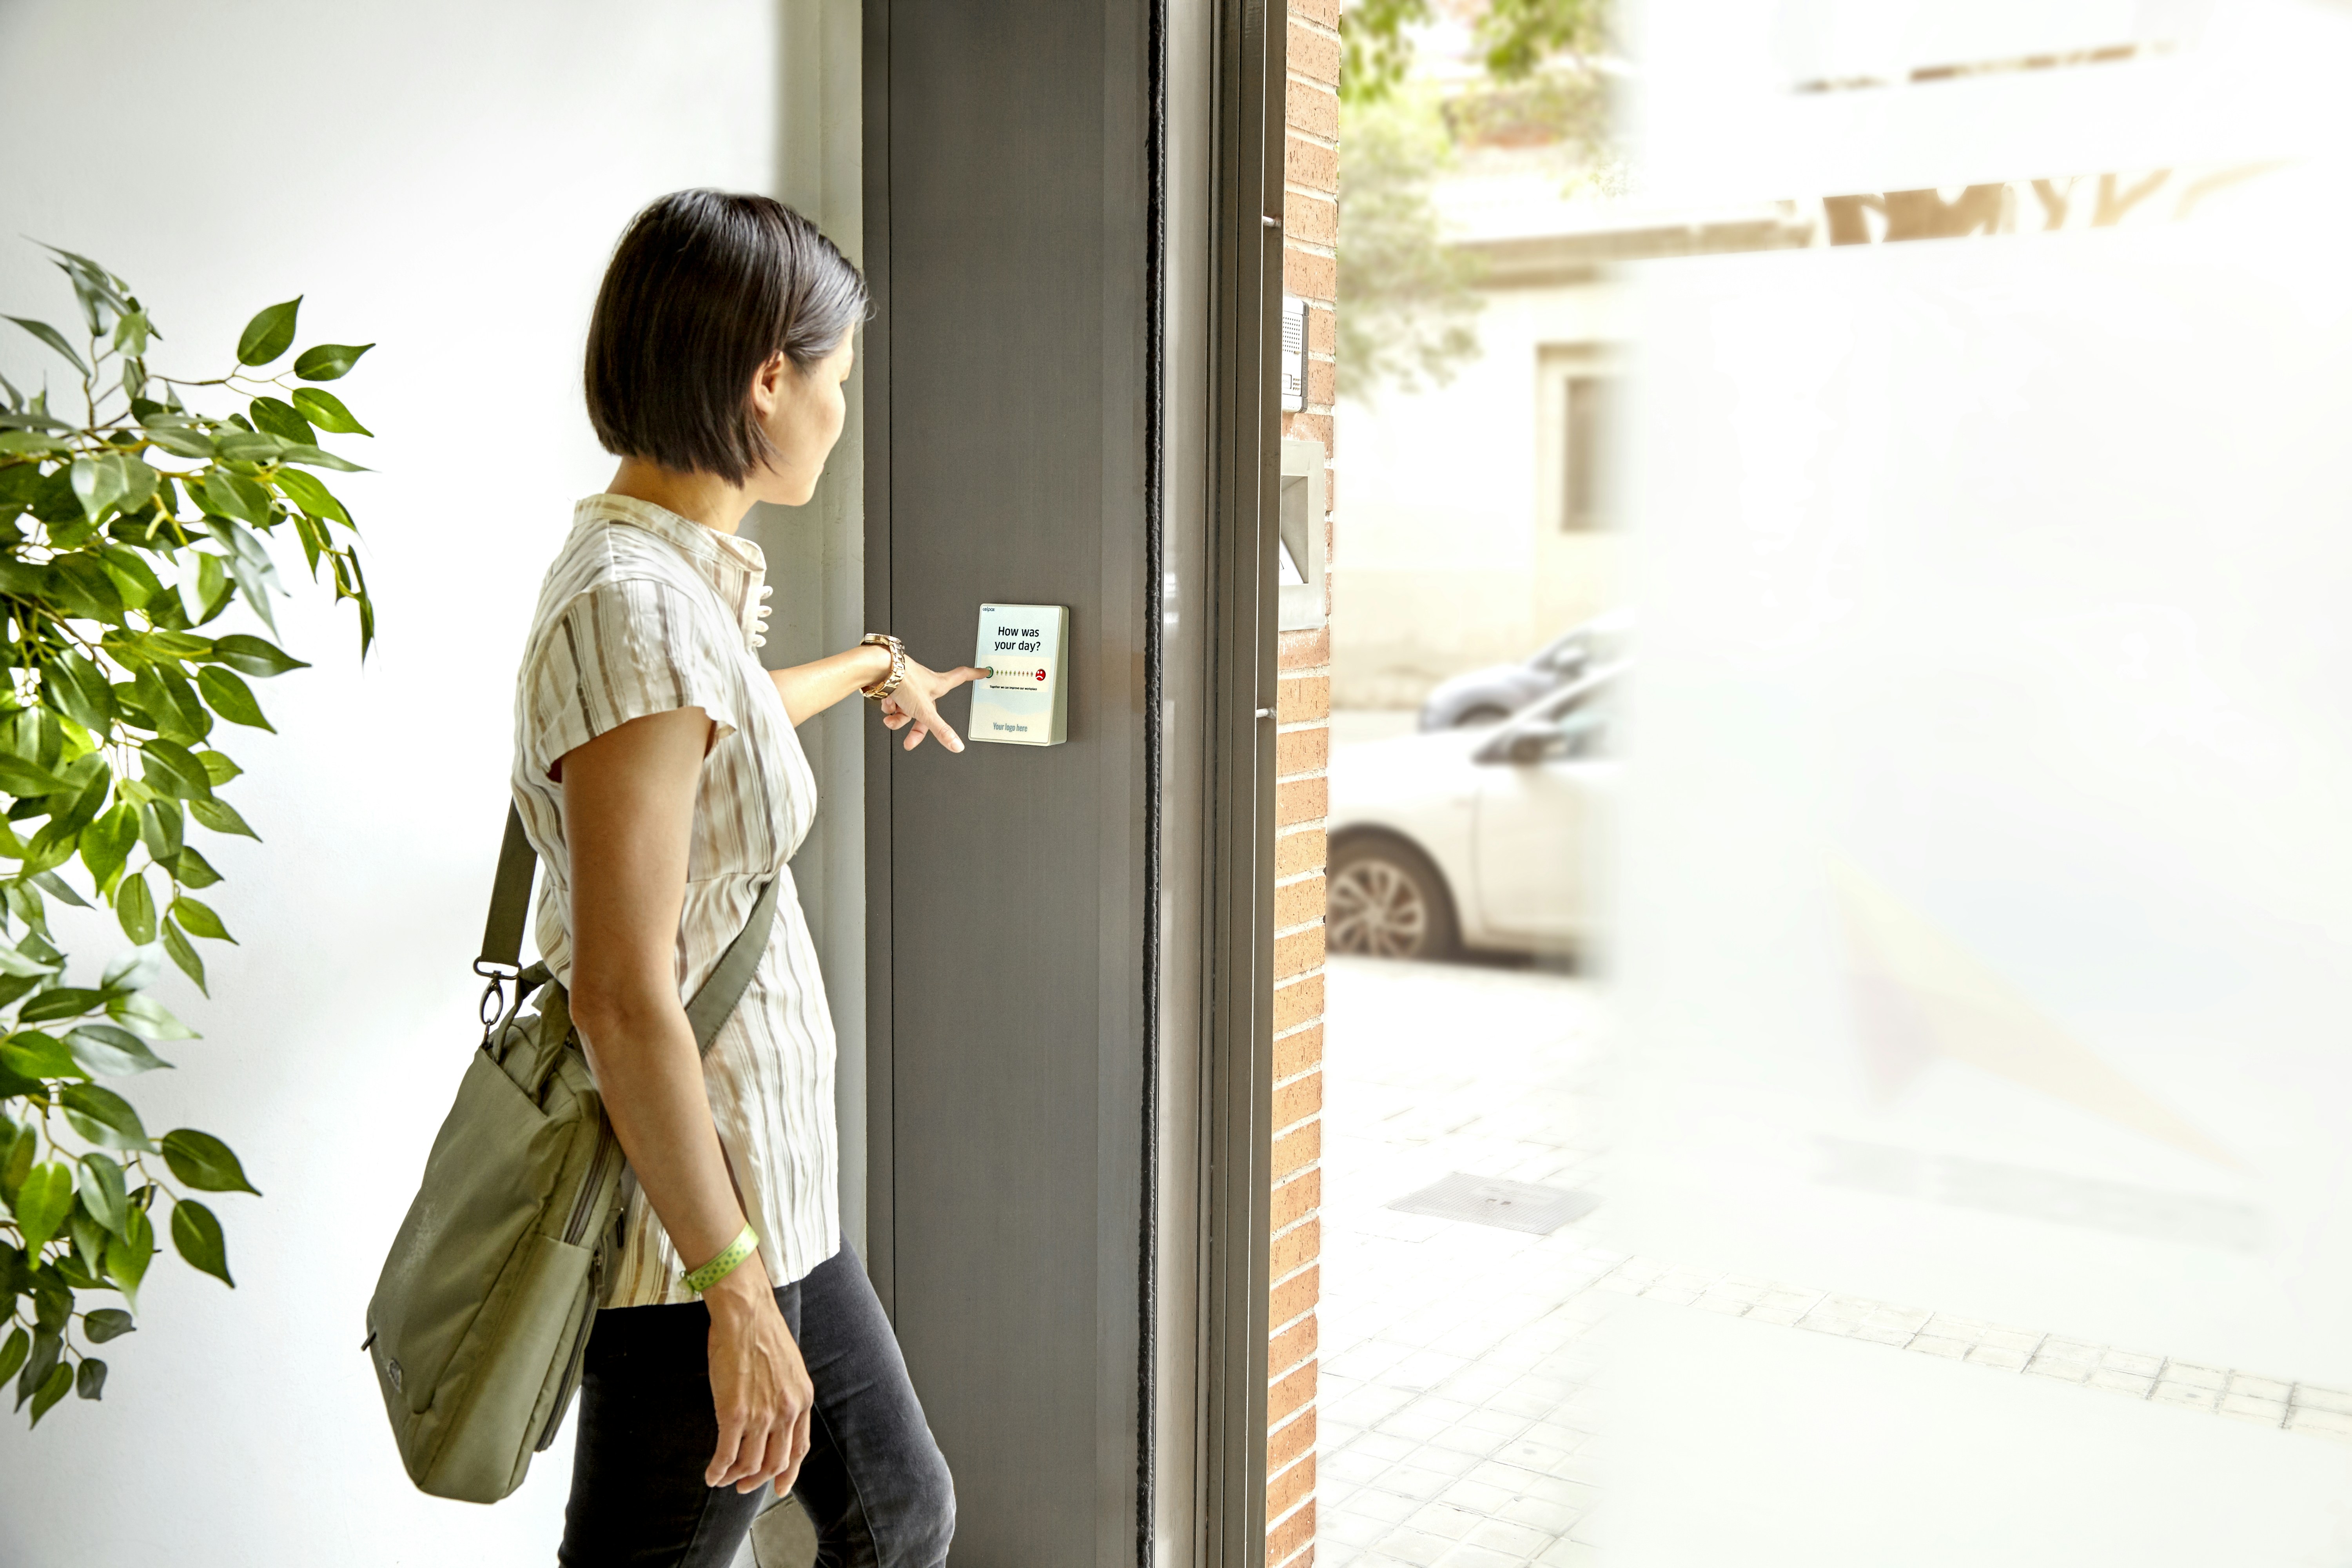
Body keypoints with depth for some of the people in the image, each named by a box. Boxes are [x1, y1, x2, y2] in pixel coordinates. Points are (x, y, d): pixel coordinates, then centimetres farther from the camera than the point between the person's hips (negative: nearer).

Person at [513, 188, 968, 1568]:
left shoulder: (677, 573, 8)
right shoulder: (635, 607, -23)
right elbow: (624, 999, -26)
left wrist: (874, 667, 50)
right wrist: (737, 1293, -21)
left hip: (769, 1181, 10)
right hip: (693, 1210, -10)